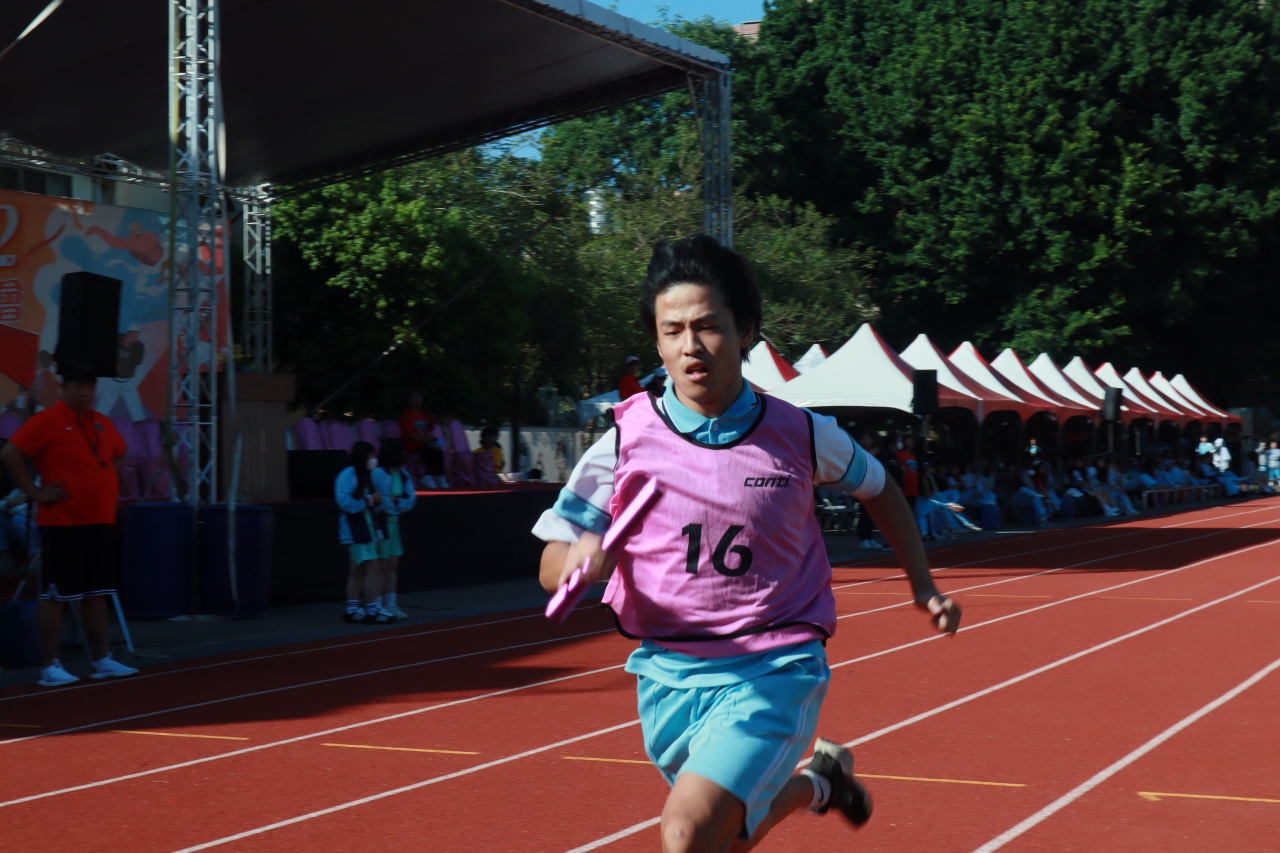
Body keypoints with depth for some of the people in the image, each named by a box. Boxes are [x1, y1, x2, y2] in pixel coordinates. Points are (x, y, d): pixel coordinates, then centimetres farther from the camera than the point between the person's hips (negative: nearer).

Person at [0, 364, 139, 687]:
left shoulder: (102, 423, 12)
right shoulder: (47, 421, -10)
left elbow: (117, 455, 30)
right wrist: (35, 492, -15)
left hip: (100, 522, 7)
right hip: (63, 525, -7)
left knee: (96, 594, 12)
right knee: (55, 595, -2)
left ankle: (102, 660, 19)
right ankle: (49, 667, 3)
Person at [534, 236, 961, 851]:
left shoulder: (802, 433, -6)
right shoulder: (626, 441, -8)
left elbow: (878, 489, 15)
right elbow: (551, 564, -4)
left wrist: (923, 586, 12)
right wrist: (576, 560, -26)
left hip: (774, 670, -3)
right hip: (668, 675, 3)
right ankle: (817, 782, 51)